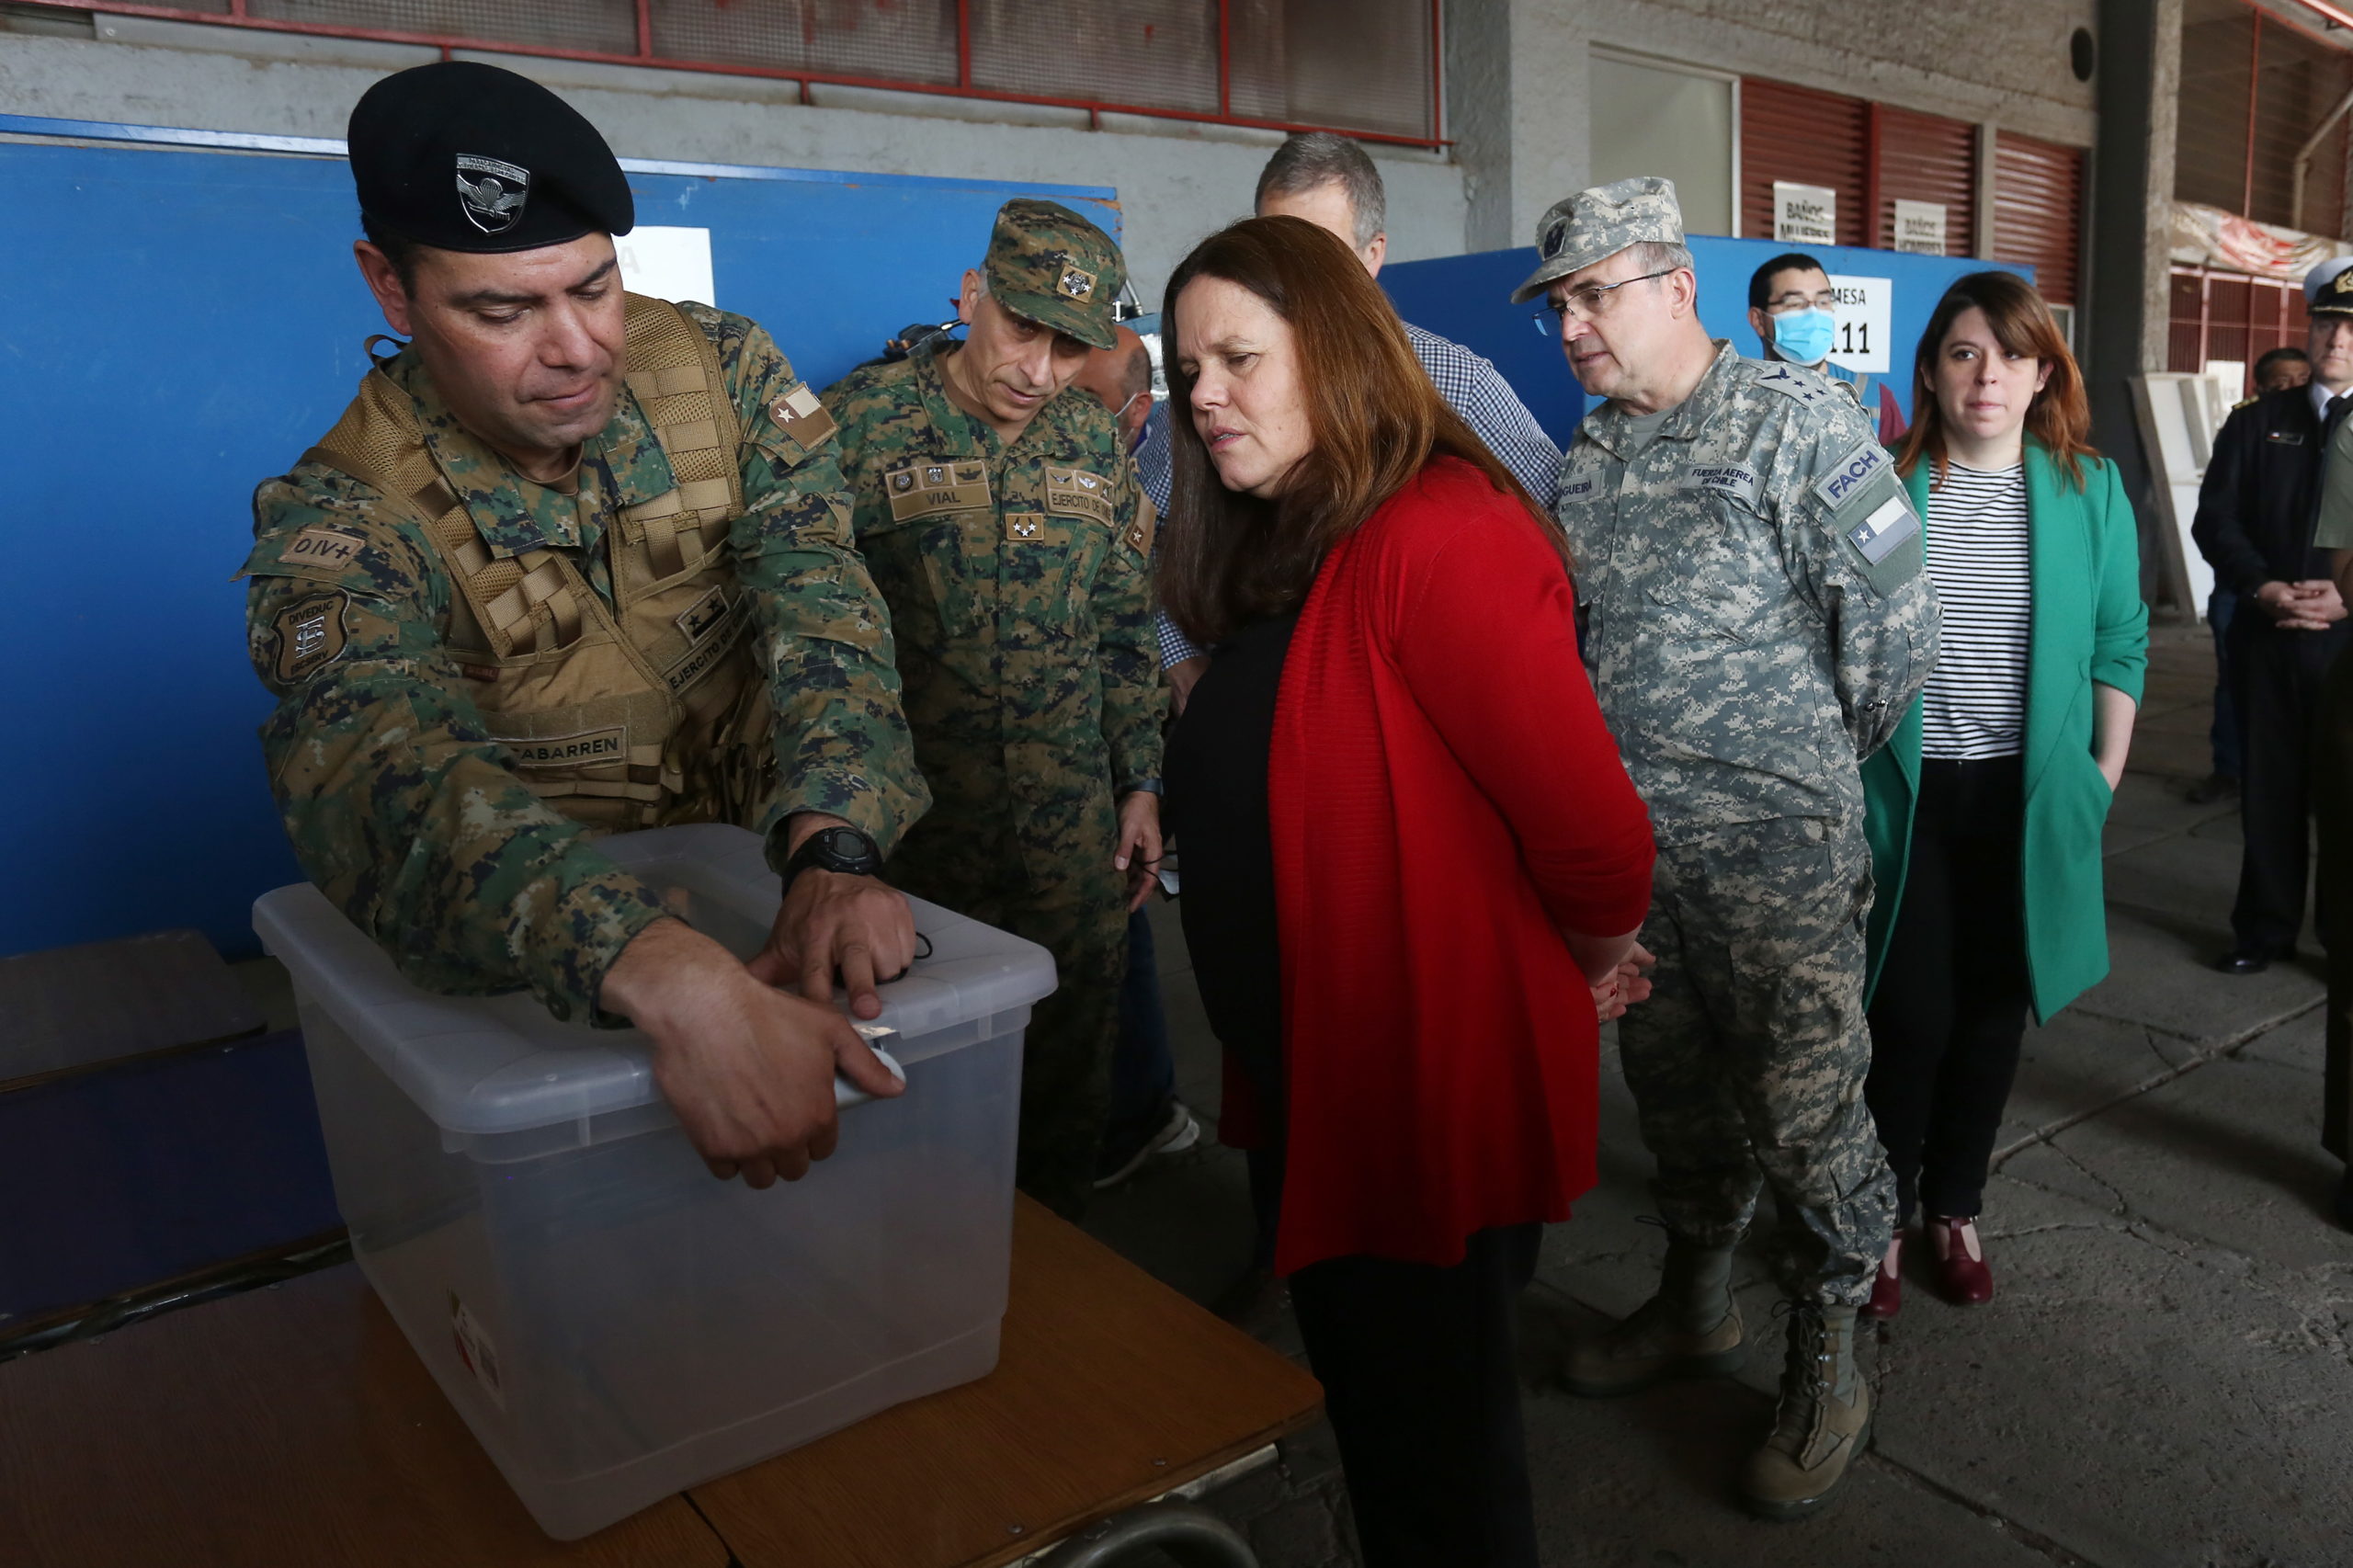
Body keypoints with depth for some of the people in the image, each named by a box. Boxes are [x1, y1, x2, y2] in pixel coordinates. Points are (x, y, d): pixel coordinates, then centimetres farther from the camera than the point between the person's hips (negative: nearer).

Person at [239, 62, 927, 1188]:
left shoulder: (722, 370, -7)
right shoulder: (343, 519, -17)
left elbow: (817, 594, -19)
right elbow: (386, 775, -36)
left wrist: (833, 853, -40)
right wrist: (673, 983, -56)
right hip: (544, 975, -2)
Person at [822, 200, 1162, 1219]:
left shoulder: (1095, 440, 6)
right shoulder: (858, 424, -7)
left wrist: (1141, 784, 11)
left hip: (1074, 839, 4)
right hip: (913, 829, -3)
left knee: (1070, 1085, 14)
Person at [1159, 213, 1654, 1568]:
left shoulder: (1437, 538, -22)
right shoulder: (1289, 547, 9)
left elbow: (1599, 845, -25)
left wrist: (1575, 967, -6)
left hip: (1428, 1097, -9)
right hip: (1317, 1079, 9)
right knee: (1376, 1412, 26)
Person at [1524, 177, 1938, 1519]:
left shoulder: (1797, 417, -9)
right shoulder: (1586, 457, 10)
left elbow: (1896, 623, -8)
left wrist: (1816, 760, 3)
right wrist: (1624, 770, 13)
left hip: (1776, 846, -6)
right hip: (1630, 841, 6)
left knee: (1803, 1104, 2)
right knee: (1675, 1086, 17)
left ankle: (1829, 1370, 22)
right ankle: (1697, 1305, 37)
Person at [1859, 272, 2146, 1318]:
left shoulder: (2088, 492, 2)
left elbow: (2120, 645, 7)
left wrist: (2105, 773, 4)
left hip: (2030, 796, 2)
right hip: (1906, 791, -2)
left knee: (1993, 1007, 11)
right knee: (1912, 1013, -2)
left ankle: (1955, 1205, 30)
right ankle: (1881, 1216, 19)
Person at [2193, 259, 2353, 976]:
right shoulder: (2257, 421, 8)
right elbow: (2215, 519, 2)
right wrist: (2263, 587, -13)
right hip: (2266, 636, 2)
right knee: (2268, 788, 9)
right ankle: (2266, 927, 21)